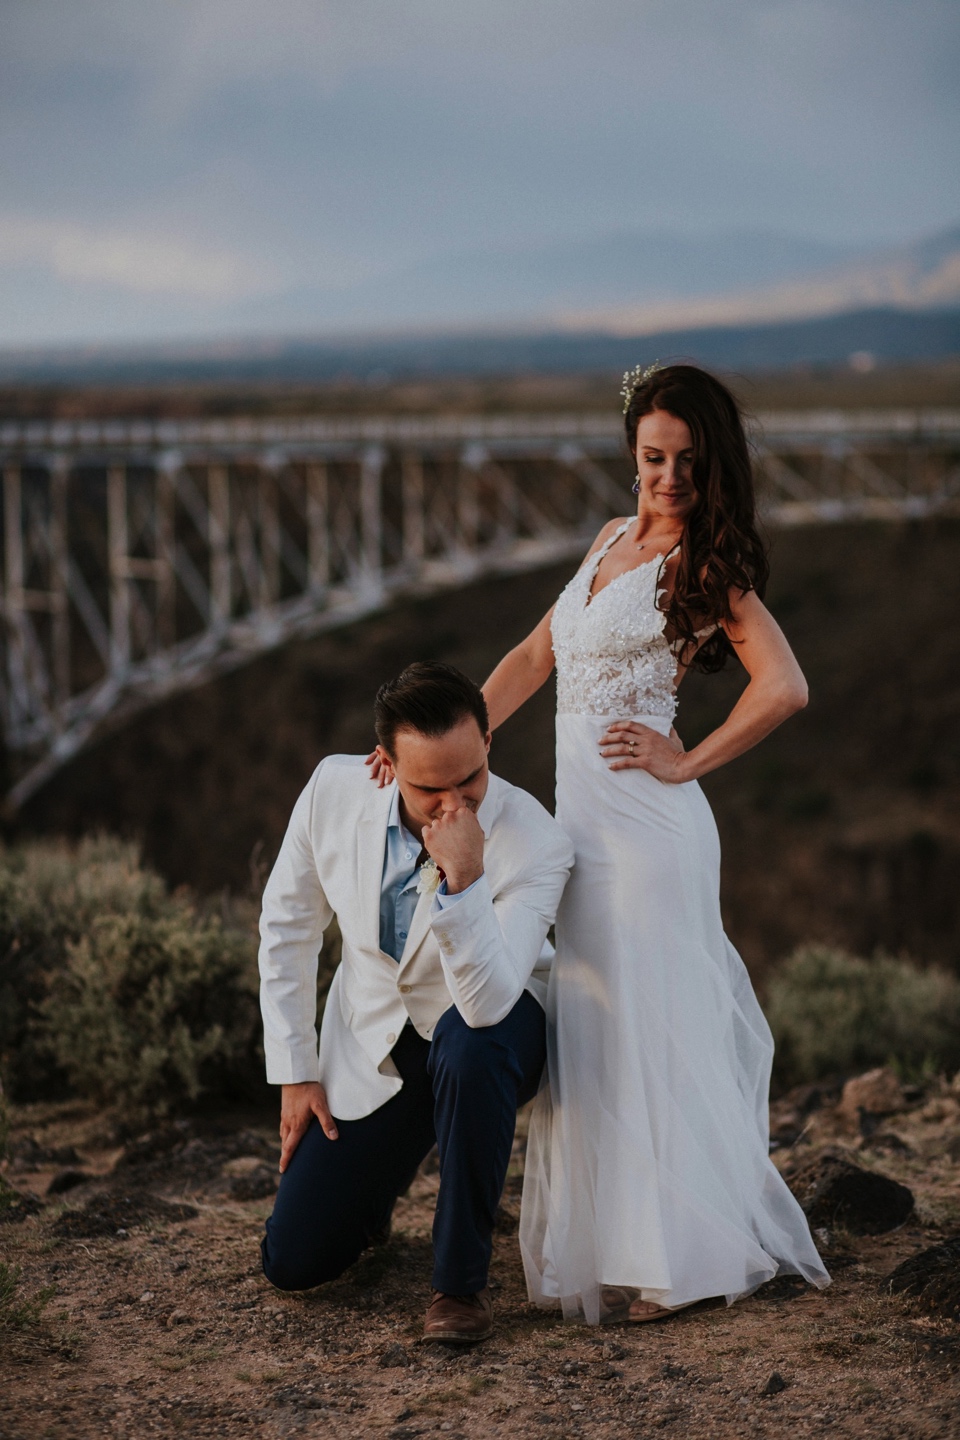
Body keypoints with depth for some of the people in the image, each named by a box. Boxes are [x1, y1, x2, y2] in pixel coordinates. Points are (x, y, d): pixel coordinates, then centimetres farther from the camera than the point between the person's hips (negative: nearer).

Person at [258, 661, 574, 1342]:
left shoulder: (537, 844, -28)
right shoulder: (335, 789, -17)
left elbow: (487, 1005, -37)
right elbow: (288, 926, -1)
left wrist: (464, 878, -50)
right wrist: (295, 1073, -1)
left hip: (490, 1034, -3)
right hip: (371, 1048, 3)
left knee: (471, 1047, -41)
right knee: (293, 1261, -3)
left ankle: (462, 1278, -21)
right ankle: (371, 1182, 33)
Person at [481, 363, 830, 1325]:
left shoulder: (704, 565, -9)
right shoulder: (613, 539, 14)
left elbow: (784, 687, -20)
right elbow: (536, 657, 18)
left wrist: (687, 762, -12)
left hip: (643, 827, -8)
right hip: (581, 815, 8)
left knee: (647, 1028, -3)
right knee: (591, 1028, 13)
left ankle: (670, 1255, 7)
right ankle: (608, 1238, 24)